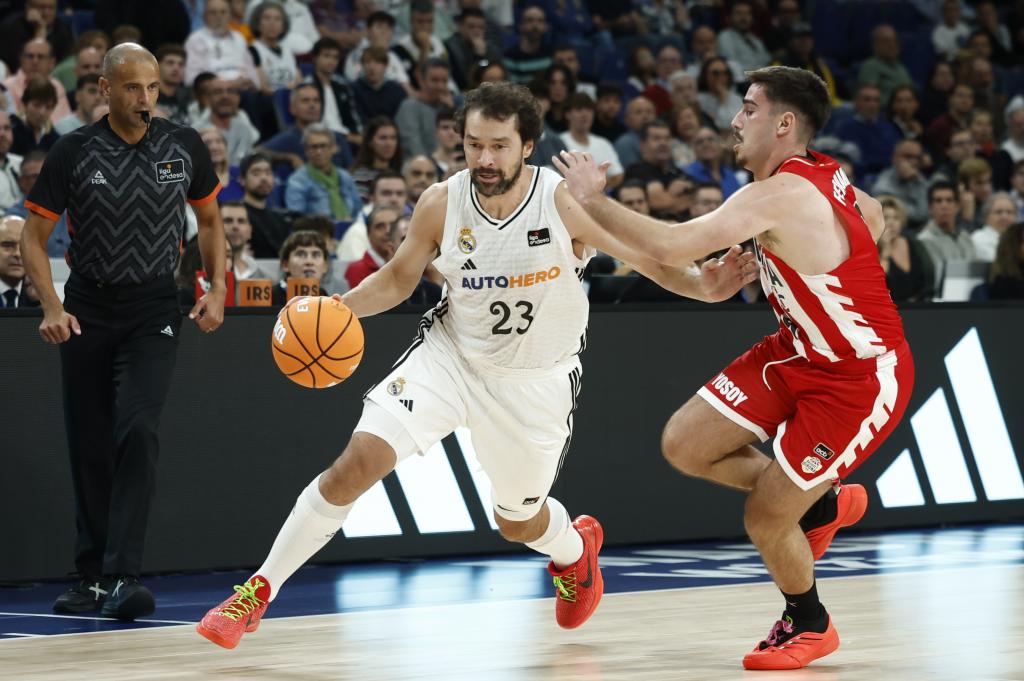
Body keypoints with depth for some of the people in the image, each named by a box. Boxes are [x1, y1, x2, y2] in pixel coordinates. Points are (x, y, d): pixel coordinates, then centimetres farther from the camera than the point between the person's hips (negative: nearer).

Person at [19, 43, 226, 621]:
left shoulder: (185, 147, 0)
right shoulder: (75, 152, -5)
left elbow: (211, 219, 16)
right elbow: (35, 237, 0)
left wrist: (216, 291, 3)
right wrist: (52, 307, -14)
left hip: (154, 312, -1)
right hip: (88, 309, 1)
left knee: (137, 431, -20)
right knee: (89, 448, 5)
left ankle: (123, 577, -23)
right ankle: (93, 577, 19)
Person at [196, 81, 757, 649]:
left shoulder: (565, 203, -21)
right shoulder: (441, 204, -14)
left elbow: (650, 257, -12)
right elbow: (399, 278, 2)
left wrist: (703, 286, -31)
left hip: (535, 382, -1)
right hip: (449, 355, 1)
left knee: (518, 523, 15)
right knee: (357, 463, -17)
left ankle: (575, 546, 54)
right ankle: (259, 591, -6)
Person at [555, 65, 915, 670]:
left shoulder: (779, 195, -28)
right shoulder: (821, 174, -1)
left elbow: (672, 247, -35)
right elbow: (872, 219, 19)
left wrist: (592, 198, -25)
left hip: (862, 377, -9)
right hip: (800, 352, 9)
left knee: (764, 520, -2)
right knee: (684, 445, 3)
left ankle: (810, 625, 27)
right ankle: (824, 504, 23)